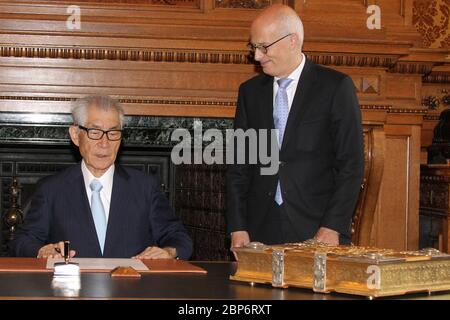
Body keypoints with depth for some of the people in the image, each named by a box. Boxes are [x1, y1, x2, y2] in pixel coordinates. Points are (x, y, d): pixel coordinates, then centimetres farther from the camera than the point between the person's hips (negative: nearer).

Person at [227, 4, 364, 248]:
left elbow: (351, 164, -5)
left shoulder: (336, 87, -2)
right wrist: (238, 228, 1)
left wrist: (332, 228, -12)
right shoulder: (249, 91, 10)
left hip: (319, 231, -3)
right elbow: (238, 165, 10)